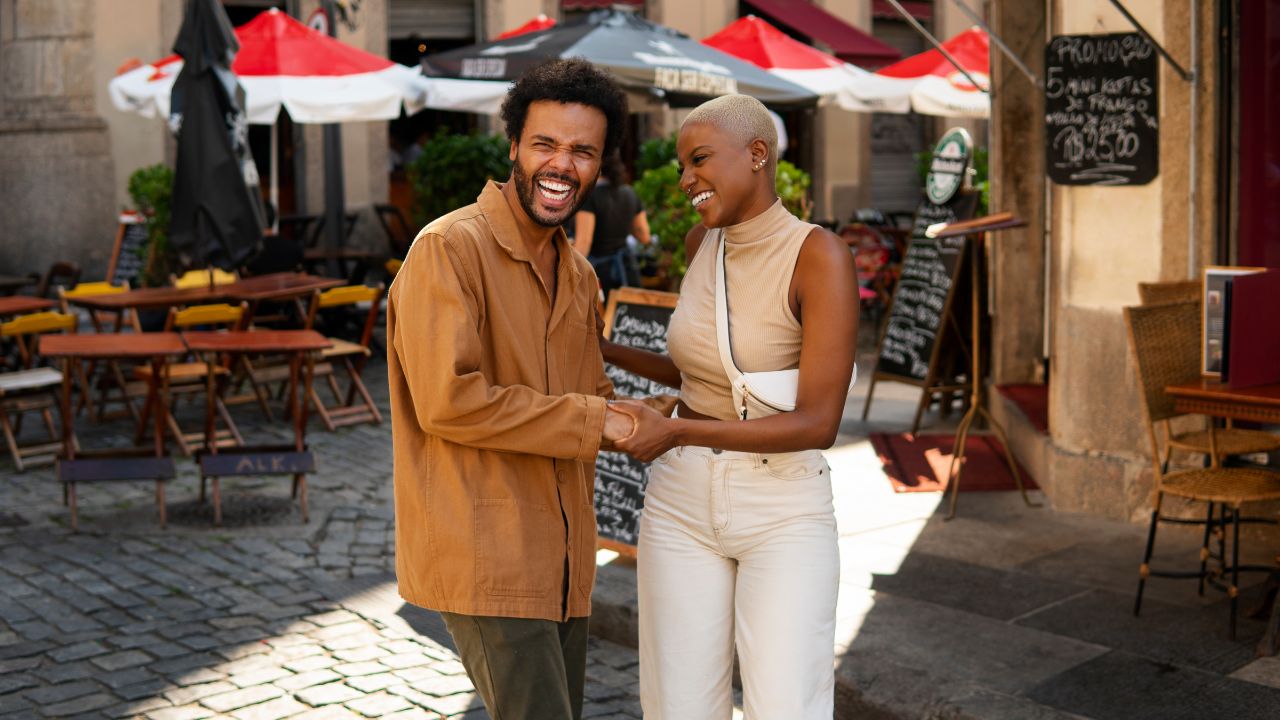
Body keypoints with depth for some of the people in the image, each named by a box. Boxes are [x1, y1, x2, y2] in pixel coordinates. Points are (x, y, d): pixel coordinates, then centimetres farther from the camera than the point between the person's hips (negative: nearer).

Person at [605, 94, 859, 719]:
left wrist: (677, 433, -27)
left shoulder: (821, 255, -17)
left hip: (783, 511, -5)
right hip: (683, 503, 5)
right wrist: (607, 352, 14)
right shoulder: (702, 242, 5)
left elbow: (818, 424, -22)